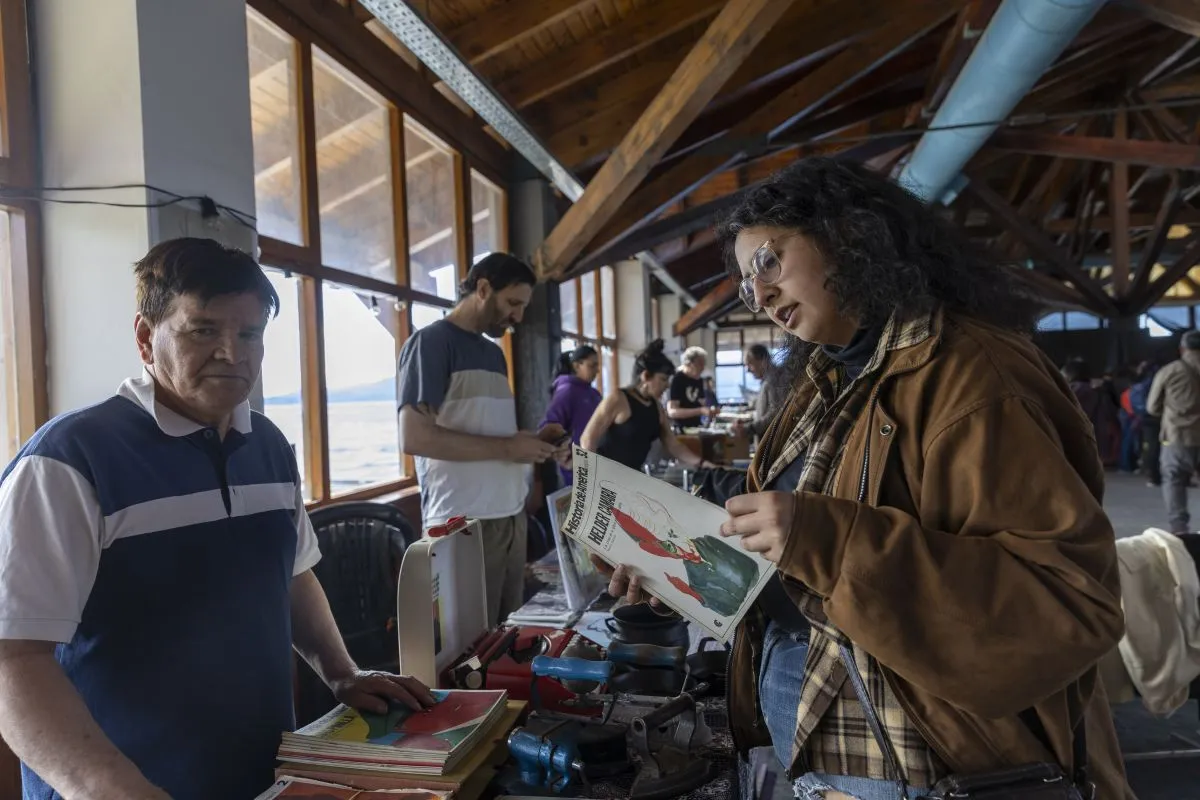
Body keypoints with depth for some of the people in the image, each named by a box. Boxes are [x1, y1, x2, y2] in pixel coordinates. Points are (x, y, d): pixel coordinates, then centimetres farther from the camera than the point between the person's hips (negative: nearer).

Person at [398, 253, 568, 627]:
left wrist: (534, 441, 4)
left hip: (511, 516, 8)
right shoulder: (431, 342, -7)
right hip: (464, 524, -7)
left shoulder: (494, 353, 18)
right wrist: (507, 448, -16)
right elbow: (413, 437, -18)